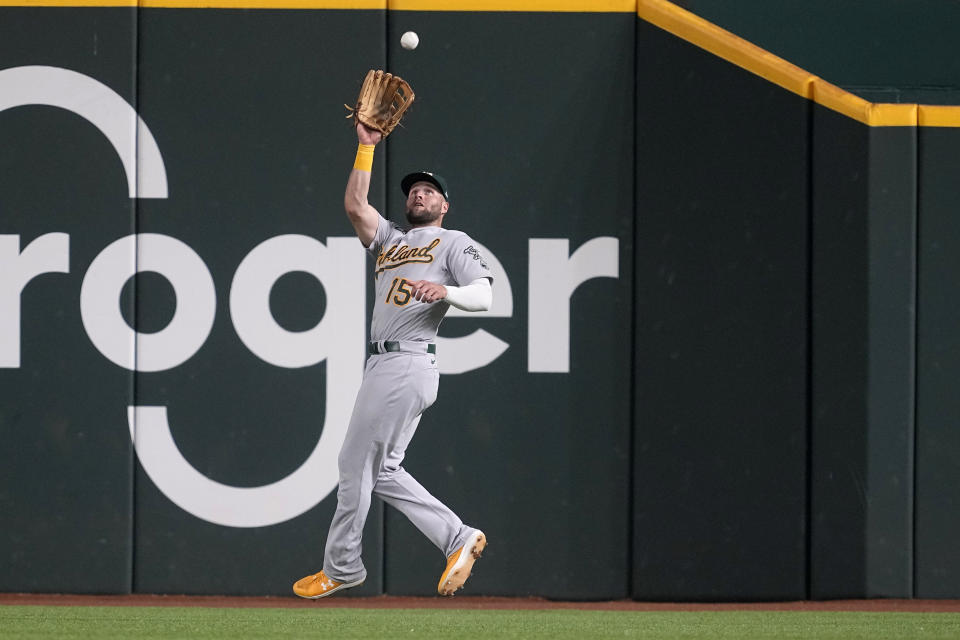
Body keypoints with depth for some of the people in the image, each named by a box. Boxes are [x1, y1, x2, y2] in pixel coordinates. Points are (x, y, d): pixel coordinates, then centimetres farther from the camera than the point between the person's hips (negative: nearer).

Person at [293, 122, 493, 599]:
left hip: (408, 361, -8)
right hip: (382, 364, 8)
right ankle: (458, 538, 7)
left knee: (355, 463, -6)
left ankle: (341, 568, 1)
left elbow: (484, 295, -6)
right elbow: (355, 205, 14)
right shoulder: (390, 239, 26)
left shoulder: (453, 242, 6)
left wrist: (445, 291, -25)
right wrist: (367, 147, 12)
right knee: (380, 470, 6)